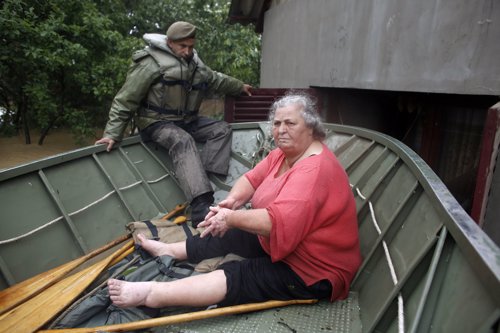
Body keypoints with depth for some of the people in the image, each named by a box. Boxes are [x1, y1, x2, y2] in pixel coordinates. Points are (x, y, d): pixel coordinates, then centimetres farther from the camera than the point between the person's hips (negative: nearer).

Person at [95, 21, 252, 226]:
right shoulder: (151, 63, -12)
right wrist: (112, 133, -17)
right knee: (183, 141, -37)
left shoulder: (195, 65, 13)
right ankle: (201, 207, -50)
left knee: (222, 129, -5)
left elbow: (217, 80, 31)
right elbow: (125, 100, -13)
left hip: (187, 121, 8)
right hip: (157, 123, -8)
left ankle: (203, 179, -24)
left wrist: (240, 87, 38)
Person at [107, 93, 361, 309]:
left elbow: (278, 222, -36)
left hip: (312, 272, -9)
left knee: (236, 277, -22)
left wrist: (231, 218, -27)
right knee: (226, 236, 12)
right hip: (277, 244, 9)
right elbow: (252, 178, 0)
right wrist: (233, 200, -20)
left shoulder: (315, 169, -27)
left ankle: (151, 294, -22)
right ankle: (170, 251, 28)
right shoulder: (284, 152, 3)